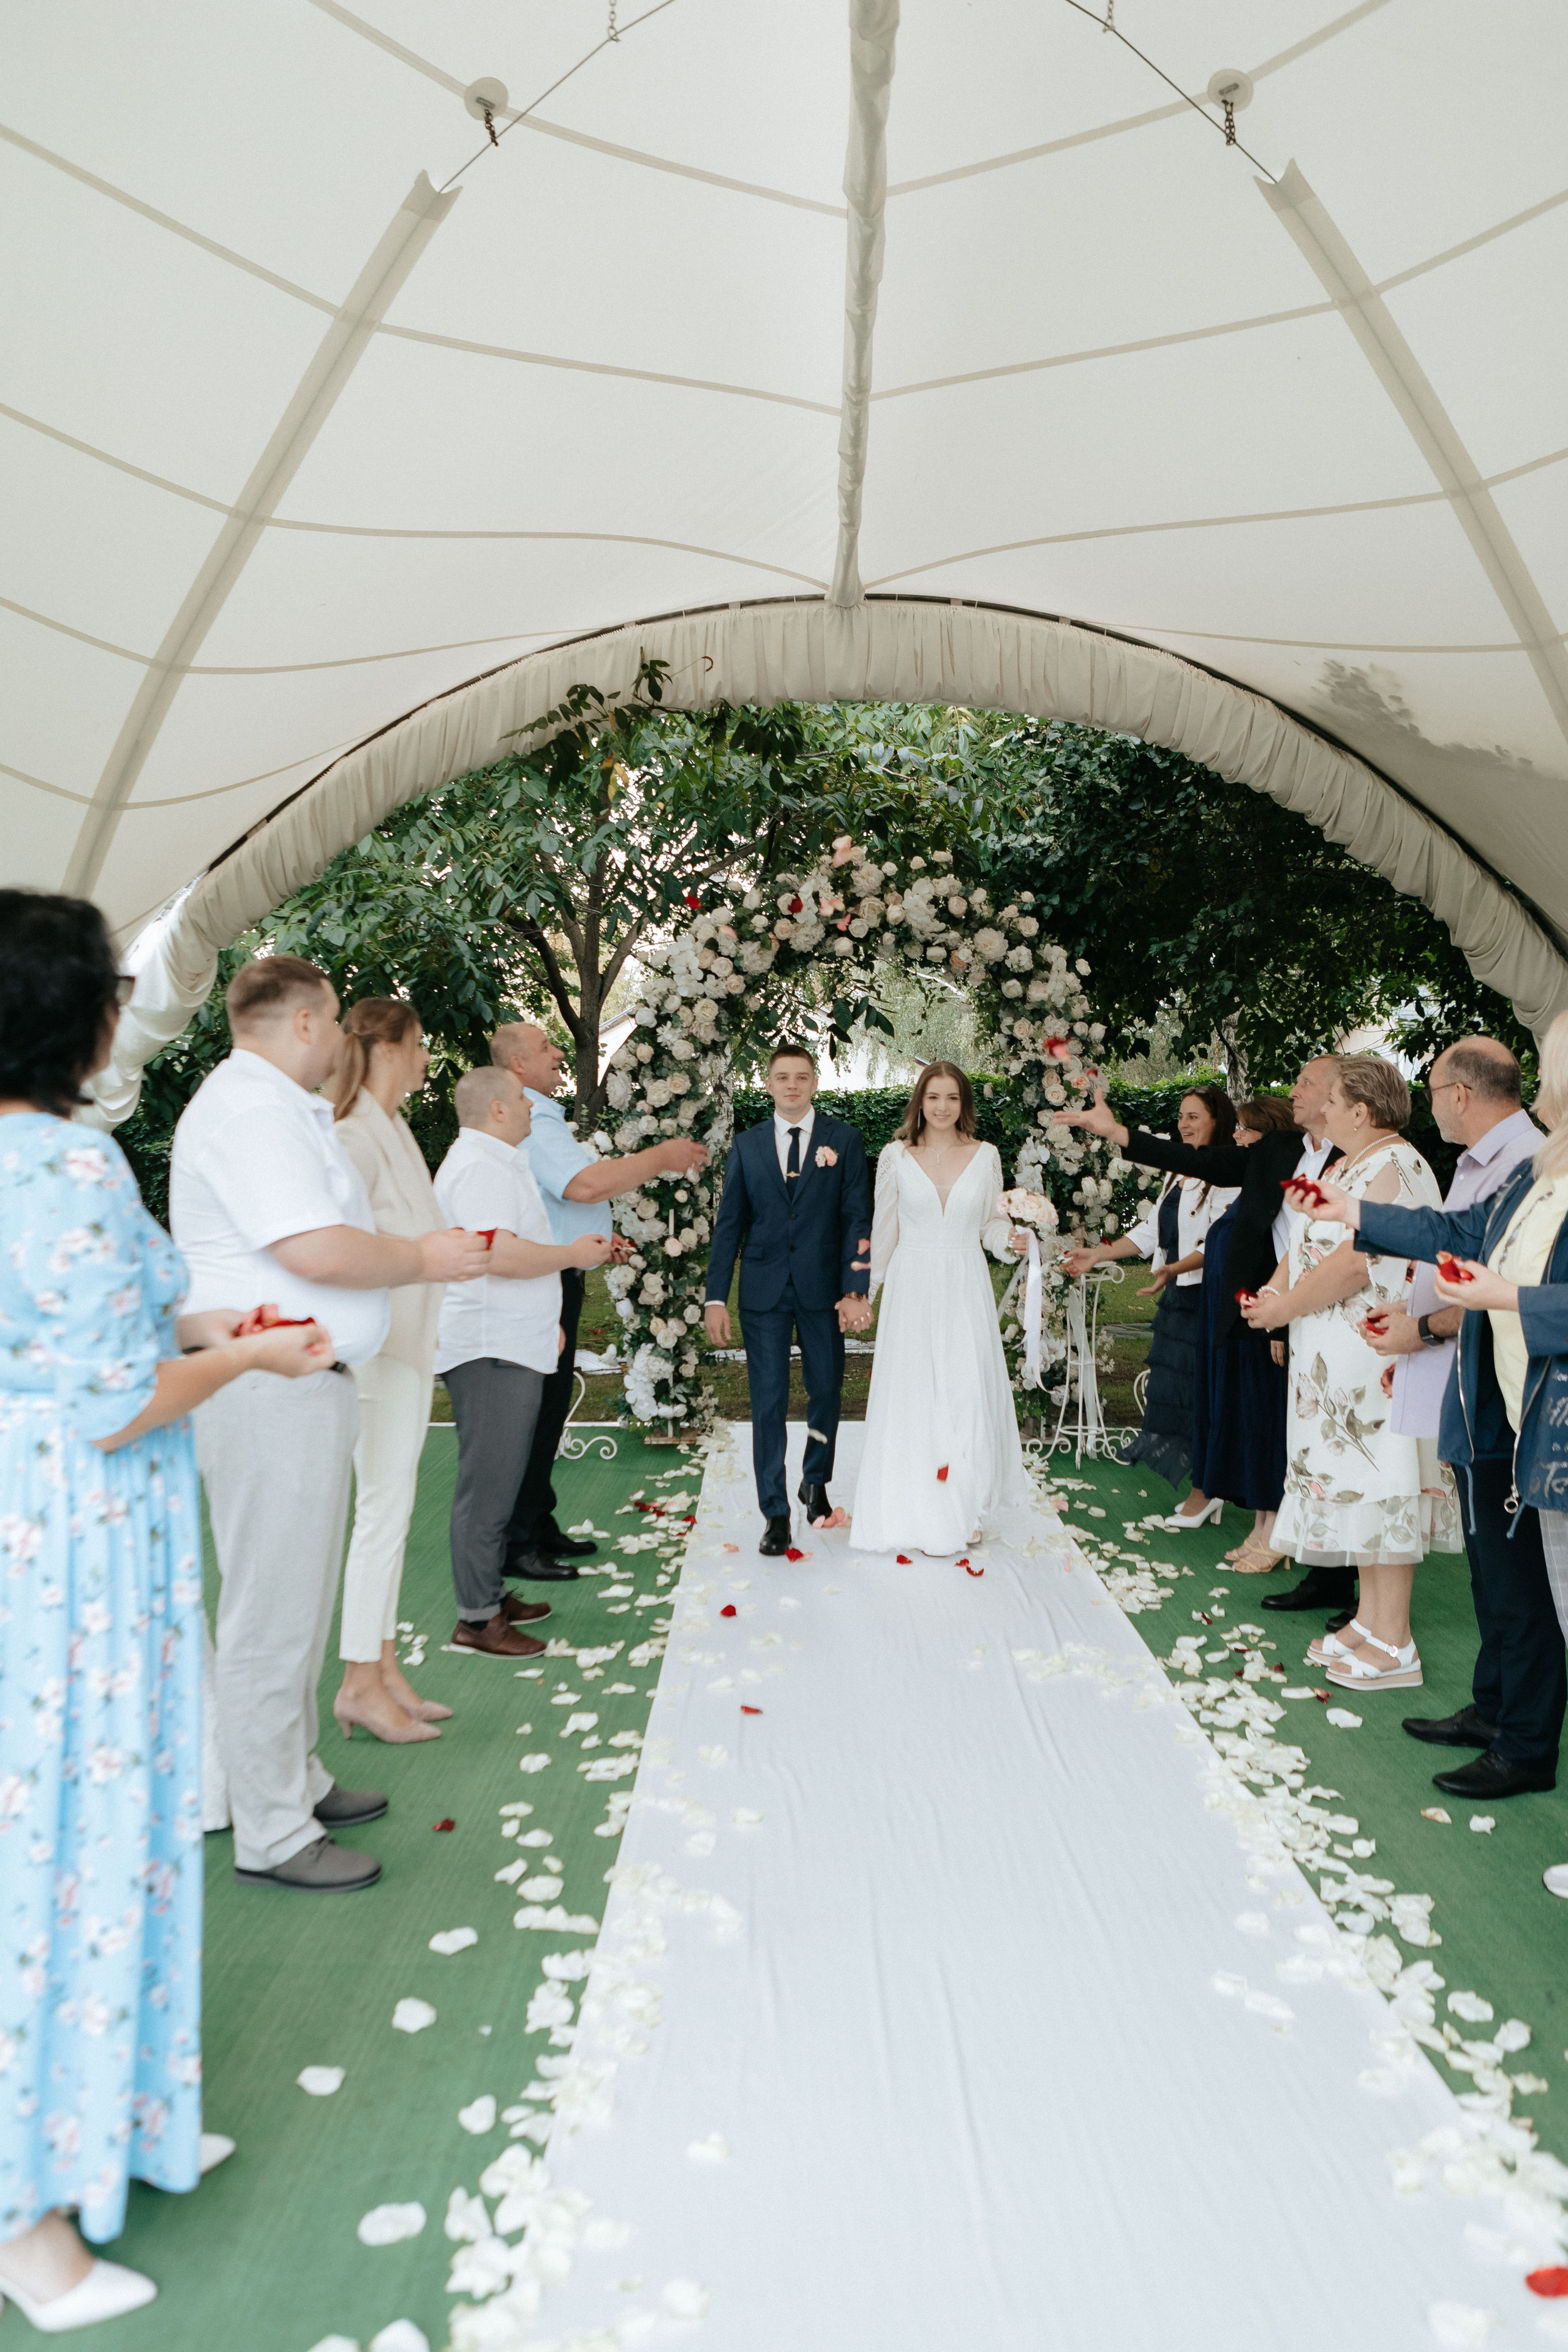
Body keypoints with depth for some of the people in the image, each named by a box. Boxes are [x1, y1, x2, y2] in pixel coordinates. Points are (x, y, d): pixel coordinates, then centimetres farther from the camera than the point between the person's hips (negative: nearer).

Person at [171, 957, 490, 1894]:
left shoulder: (282, 1108, 18)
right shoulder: (250, 1111, -17)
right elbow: (318, 1253, -25)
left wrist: (416, 1252, 11)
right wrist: (421, 1259, -10)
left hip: (303, 1385, 11)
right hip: (271, 1393, -11)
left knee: (299, 1605, 19)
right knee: (273, 1616, -2)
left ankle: (298, 1782, 33)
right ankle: (271, 1837, 10)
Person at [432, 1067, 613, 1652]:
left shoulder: (494, 1162, 21)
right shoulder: (481, 1167, -15)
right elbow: (501, 1254, -27)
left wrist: (544, 1319, 28)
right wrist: (574, 1254, -14)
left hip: (509, 1346, 11)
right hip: (492, 1351, -11)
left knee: (497, 1479, 16)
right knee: (488, 1484, -7)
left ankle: (491, 1595, 25)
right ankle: (476, 1618, -1)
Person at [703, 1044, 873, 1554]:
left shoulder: (844, 1139, 3)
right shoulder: (747, 1146, 7)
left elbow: (857, 1217, -2)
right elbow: (729, 1223, 6)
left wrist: (855, 1289, -11)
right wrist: (716, 1297, 0)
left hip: (823, 1287, 0)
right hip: (764, 1289, 1)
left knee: (826, 1389, 12)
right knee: (768, 1403, 0)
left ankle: (815, 1479, 38)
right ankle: (776, 1515, 9)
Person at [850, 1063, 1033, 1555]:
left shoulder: (985, 1156, 4)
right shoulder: (896, 1156, 1)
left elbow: (990, 1223, 11)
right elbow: (885, 1228, 7)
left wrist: (1009, 1238, -11)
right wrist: (866, 1289, 9)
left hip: (966, 1292, 1)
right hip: (912, 1288, -1)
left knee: (969, 1394, 0)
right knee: (912, 1395, 1)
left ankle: (963, 1509, 15)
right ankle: (917, 1512, 12)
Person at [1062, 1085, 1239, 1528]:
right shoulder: (1179, 1173, 17)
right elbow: (1152, 1231, 19)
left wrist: (1173, 1270, -32)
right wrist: (1098, 1254, 12)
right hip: (1177, 1297, 9)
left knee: (1197, 1392, -3)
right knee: (1176, 1392, 9)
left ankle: (1204, 1492, 10)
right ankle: (1207, 1490, 19)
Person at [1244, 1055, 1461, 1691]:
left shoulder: (1392, 1168, -17)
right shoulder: (1351, 1165, 15)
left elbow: (1352, 1264, -23)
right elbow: (1308, 1245, 16)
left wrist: (1284, 1309, -13)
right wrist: (1274, 1291, 1)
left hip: (1376, 1353, -10)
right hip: (1339, 1358, 10)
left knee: (1379, 1484, -4)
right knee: (1359, 1484, 13)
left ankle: (1393, 1646, 5)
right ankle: (1369, 1620, 23)